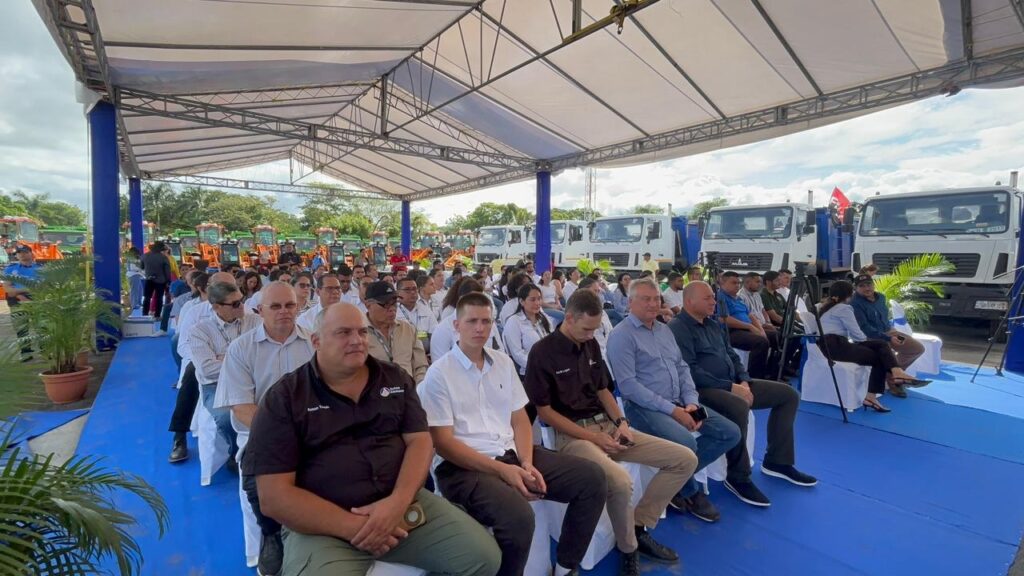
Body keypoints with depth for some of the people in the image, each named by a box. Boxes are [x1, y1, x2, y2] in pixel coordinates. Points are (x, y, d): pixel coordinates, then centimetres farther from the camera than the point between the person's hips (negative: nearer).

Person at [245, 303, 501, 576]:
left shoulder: (396, 379, 7)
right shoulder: (283, 398, -2)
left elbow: (419, 440, 1)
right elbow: (274, 496, -8)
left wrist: (398, 501, -17)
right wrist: (353, 527, -16)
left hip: (402, 505, 3)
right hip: (323, 525, -3)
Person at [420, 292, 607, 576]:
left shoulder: (504, 362, 11)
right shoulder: (439, 373, -7)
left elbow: (520, 419, 12)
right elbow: (443, 443, -10)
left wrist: (527, 463, -8)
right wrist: (501, 469, -18)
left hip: (512, 453, 6)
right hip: (465, 465, -6)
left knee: (592, 477, -5)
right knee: (518, 515, -34)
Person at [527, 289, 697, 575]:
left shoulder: (591, 345, 9)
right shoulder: (543, 352, -13)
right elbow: (544, 410, -12)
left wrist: (621, 421, -2)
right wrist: (593, 438, -15)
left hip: (606, 424, 8)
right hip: (572, 433, -7)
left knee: (685, 459, 0)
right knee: (620, 481, -36)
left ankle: (639, 527, 9)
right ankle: (629, 549, -4)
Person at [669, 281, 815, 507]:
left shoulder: (714, 324, 16)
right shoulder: (678, 329, -14)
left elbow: (732, 356, 18)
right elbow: (690, 372, -22)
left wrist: (744, 381, -1)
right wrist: (730, 387, -21)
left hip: (734, 383, 10)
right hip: (703, 389, -10)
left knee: (789, 394, 8)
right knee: (739, 406, -39)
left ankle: (776, 461, 15)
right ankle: (738, 478, -17)